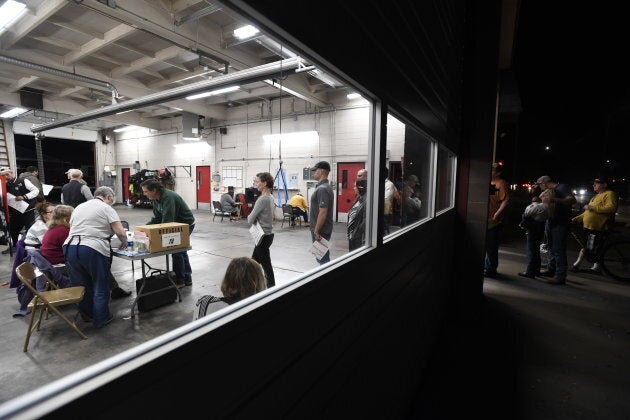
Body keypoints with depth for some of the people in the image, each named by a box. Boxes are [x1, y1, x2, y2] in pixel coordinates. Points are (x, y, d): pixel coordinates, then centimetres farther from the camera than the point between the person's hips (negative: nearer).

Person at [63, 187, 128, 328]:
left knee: (81, 284, 22)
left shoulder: (79, 207, 19)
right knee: (100, 286, 10)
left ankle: (87, 313, 38)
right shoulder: (106, 208, -1)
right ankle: (101, 319, 21)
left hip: (69, 247, 7)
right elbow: (120, 232, -10)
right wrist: (124, 244, 8)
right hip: (93, 250, -7)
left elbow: (71, 228, 25)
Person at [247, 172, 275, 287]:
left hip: (263, 236, -9)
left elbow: (250, 220, -16)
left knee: (266, 265, 2)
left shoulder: (262, 199, -21)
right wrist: (253, 217, 0)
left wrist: (250, 217, 4)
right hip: (267, 234, 10)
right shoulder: (270, 197, 8)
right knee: (254, 261, 20)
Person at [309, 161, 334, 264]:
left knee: (323, 259, 0)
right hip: (322, 229, 10)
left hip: (321, 231, -10)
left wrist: (316, 231, -21)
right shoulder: (324, 187, 12)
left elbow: (323, 212, -25)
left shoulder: (322, 189, -19)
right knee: (322, 257, 18)